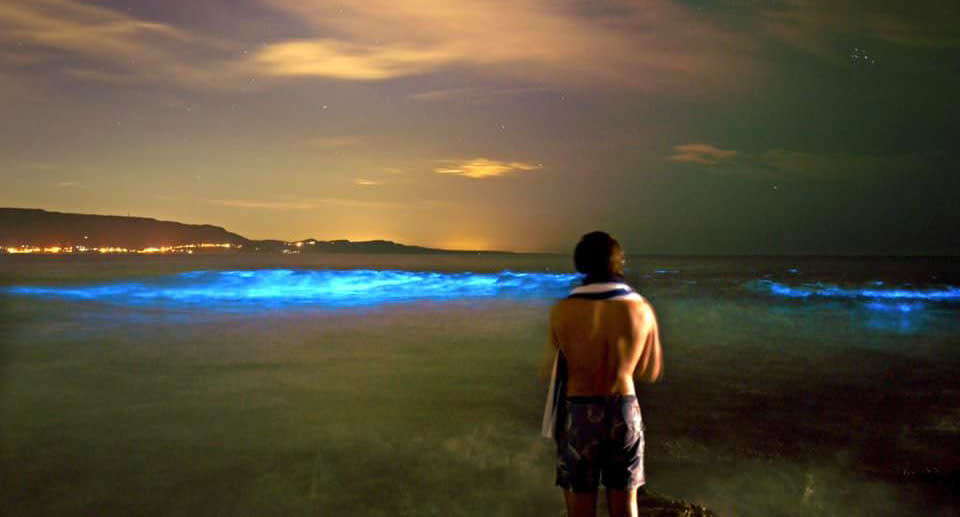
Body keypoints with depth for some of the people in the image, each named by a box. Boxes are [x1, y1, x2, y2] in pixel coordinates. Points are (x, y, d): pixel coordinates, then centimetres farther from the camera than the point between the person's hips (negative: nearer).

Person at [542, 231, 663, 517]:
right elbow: (651, 373, 6)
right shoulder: (642, 309, -6)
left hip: (578, 416, -2)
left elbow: (553, 364, 4)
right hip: (624, 414, 2)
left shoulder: (562, 310, -12)